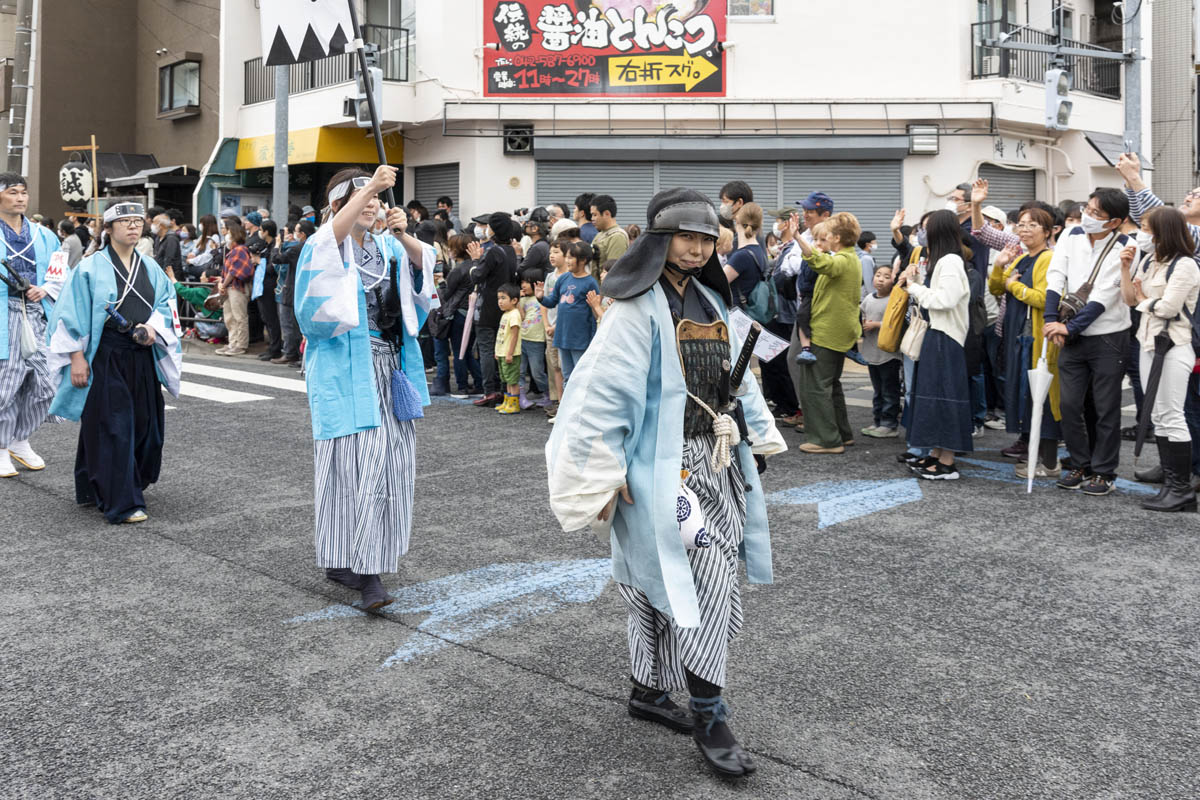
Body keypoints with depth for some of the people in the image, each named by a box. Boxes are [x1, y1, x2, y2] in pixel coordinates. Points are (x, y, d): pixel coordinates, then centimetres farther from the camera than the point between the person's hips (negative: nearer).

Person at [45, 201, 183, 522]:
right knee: (112, 428, -6)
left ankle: (95, 490, 28)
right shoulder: (90, 267, -4)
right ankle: (121, 503, -2)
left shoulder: (150, 268, 10)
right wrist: (77, 357, -12)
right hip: (104, 359, -6)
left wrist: (154, 327, -11)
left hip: (142, 359, 6)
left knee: (143, 424, 9)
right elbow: (73, 315, -6)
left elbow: (167, 302, 10)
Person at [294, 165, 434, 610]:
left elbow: (421, 263, -3)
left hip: (390, 366, 6)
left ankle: (359, 561, 18)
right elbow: (333, 233, -25)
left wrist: (404, 236, -23)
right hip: (346, 367, -5)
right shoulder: (327, 246, -2)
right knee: (353, 458, -10)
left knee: (385, 460, 5)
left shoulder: (387, 246, 14)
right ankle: (351, 563, -4)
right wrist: (370, 186, -33)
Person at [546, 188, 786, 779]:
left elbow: (737, 377, 20)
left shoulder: (709, 301, 12)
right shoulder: (640, 307, -11)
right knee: (706, 578, -11)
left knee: (666, 583, 14)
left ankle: (648, 690, 27)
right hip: (664, 466, -7)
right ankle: (708, 717, 0)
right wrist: (606, 475, -19)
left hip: (712, 459, 7)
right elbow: (606, 391, -16)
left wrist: (759, 437, 17)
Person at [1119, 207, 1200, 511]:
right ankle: (1170, 483, 16)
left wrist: (1144, 299, -1)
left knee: (1171, 416, -8)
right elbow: (1130, 298, 12)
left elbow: (1167, 307, -19)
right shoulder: (1149, 262, 12)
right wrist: (1125, 267, 2)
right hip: (1149, 342, 9)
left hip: (1173, 346, -9)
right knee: (1158, 417, 10)